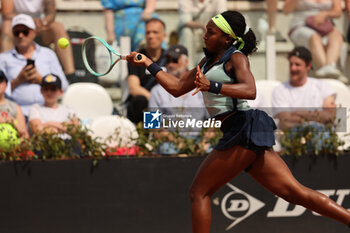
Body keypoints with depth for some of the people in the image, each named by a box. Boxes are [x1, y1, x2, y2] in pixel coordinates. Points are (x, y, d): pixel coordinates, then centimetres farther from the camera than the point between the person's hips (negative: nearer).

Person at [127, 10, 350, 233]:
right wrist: (147, 63, 26)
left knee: (199, 192, -5)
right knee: (295, 192, 0)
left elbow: (250, 90, -23)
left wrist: (212, 86, -35)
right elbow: (177, 88, 28)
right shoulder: (208, 61, 22)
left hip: (245, 128, -9)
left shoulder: (236, 57, -4)